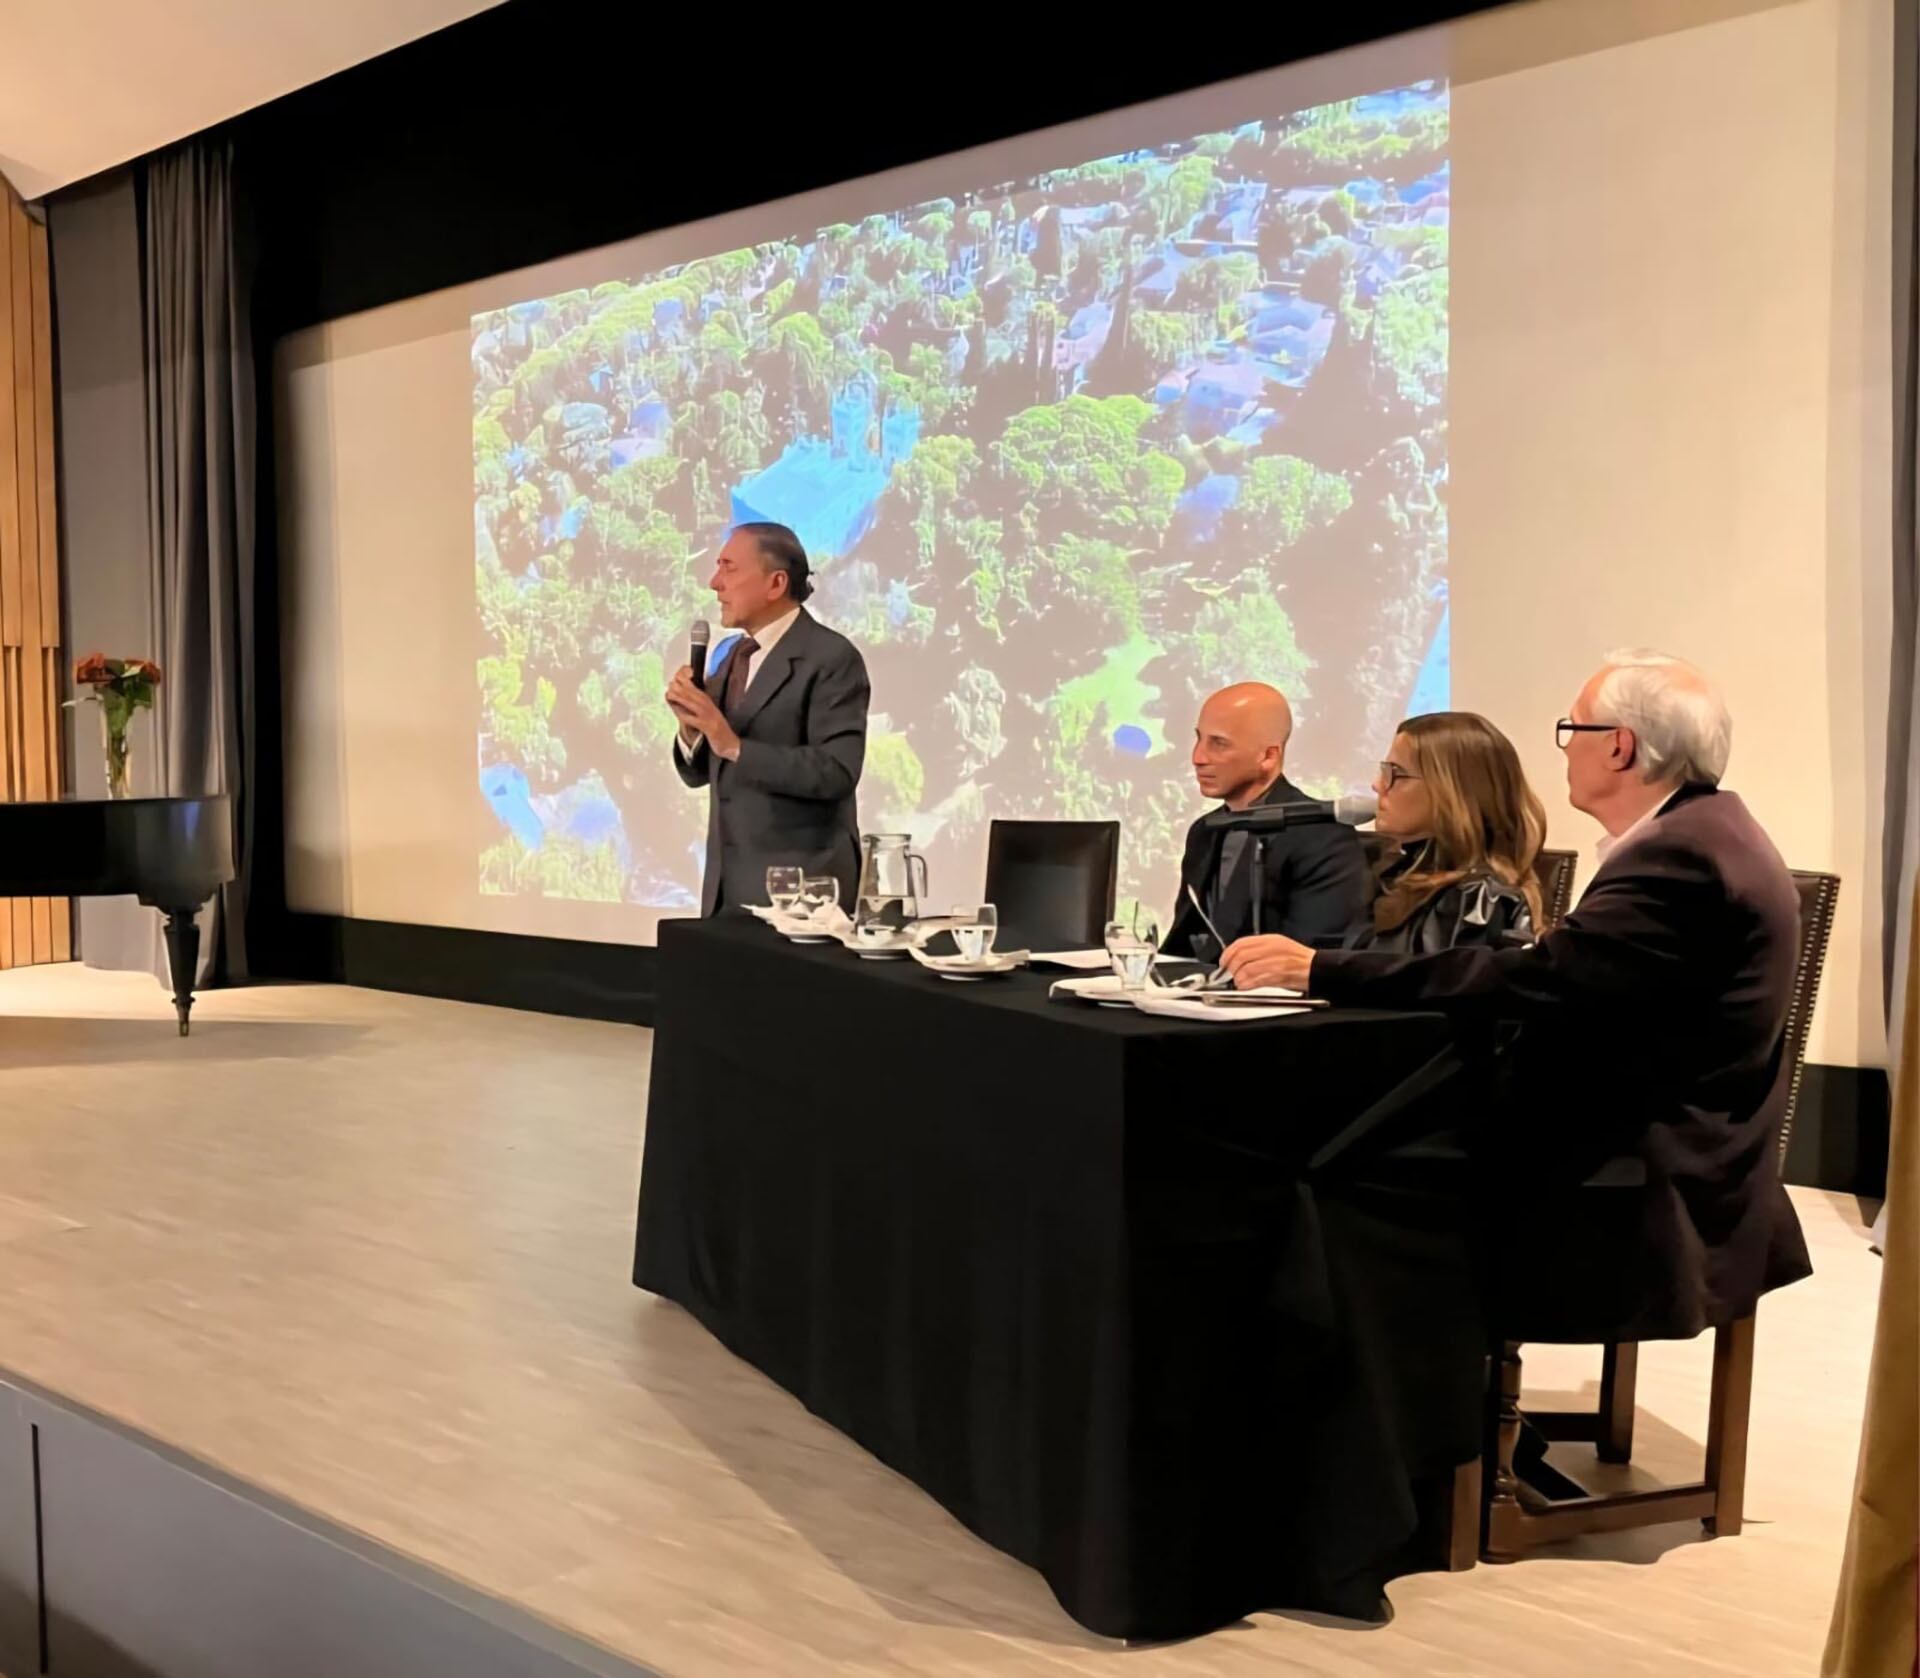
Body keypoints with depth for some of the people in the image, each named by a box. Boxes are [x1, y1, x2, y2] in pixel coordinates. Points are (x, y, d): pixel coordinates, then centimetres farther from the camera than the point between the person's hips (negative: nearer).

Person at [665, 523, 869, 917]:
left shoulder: (832, 658, -11)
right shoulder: (735, 654, 12)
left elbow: (837, 771, -22)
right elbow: (699, 774, 13)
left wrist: (735, 746, -25)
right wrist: (690, 728, -8)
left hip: (800, 886, -7)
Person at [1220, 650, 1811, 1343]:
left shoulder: (1682, 857, -20)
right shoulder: (1700, 834, 10)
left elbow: (1536, 979, -27)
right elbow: (1563, 980, 8)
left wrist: (1320, 969, -25)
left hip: (1654, 1211, -9)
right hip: (1668, 1176, 9)